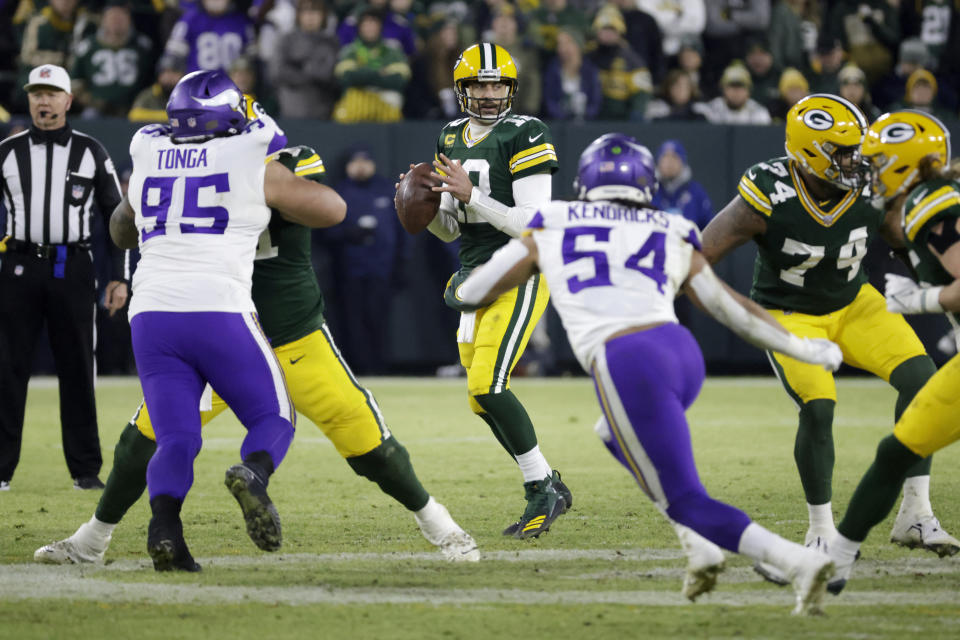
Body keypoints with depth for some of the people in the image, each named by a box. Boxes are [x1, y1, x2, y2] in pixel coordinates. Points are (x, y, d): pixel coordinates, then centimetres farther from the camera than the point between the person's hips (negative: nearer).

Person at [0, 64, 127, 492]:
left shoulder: (91, 153, 5)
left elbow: (116, 216, 8)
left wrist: (118, 277, 2)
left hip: (73, 270, 0)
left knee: (77, 372, 3)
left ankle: (86, 469, 9)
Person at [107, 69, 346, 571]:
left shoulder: (148, 163, 17)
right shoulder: (253, 166, 5)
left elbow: (121, 232, 35)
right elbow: (332, 209, 15)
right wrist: (289, 181, 31)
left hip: (151, 315, 3)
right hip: (219, 310, -3)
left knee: (175, 439, 8)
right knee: (273, 420, 11)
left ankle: (164, 524, -21)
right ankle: (253, 473, -23)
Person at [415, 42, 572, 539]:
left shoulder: (525, 136, -10)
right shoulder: (452, 139, 13)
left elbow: (532, 225, -17)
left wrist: (471, 195, -24)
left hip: (519, 276, -8)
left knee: (487, 385, -19)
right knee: (482, 399, 6)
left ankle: (542, 491, -6)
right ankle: (548, 489, 19)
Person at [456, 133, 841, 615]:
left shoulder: (551, 230, 17)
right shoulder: (672, 238, 21)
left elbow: (471, 292, 22)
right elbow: (732, 308, 23)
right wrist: (802, 348, 35)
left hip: (628, 370, -4)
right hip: (683, 354, 4)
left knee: (687, 503, 2)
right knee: (617, 437, 34)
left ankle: (800, 562, -19)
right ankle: (699, 549, 19)